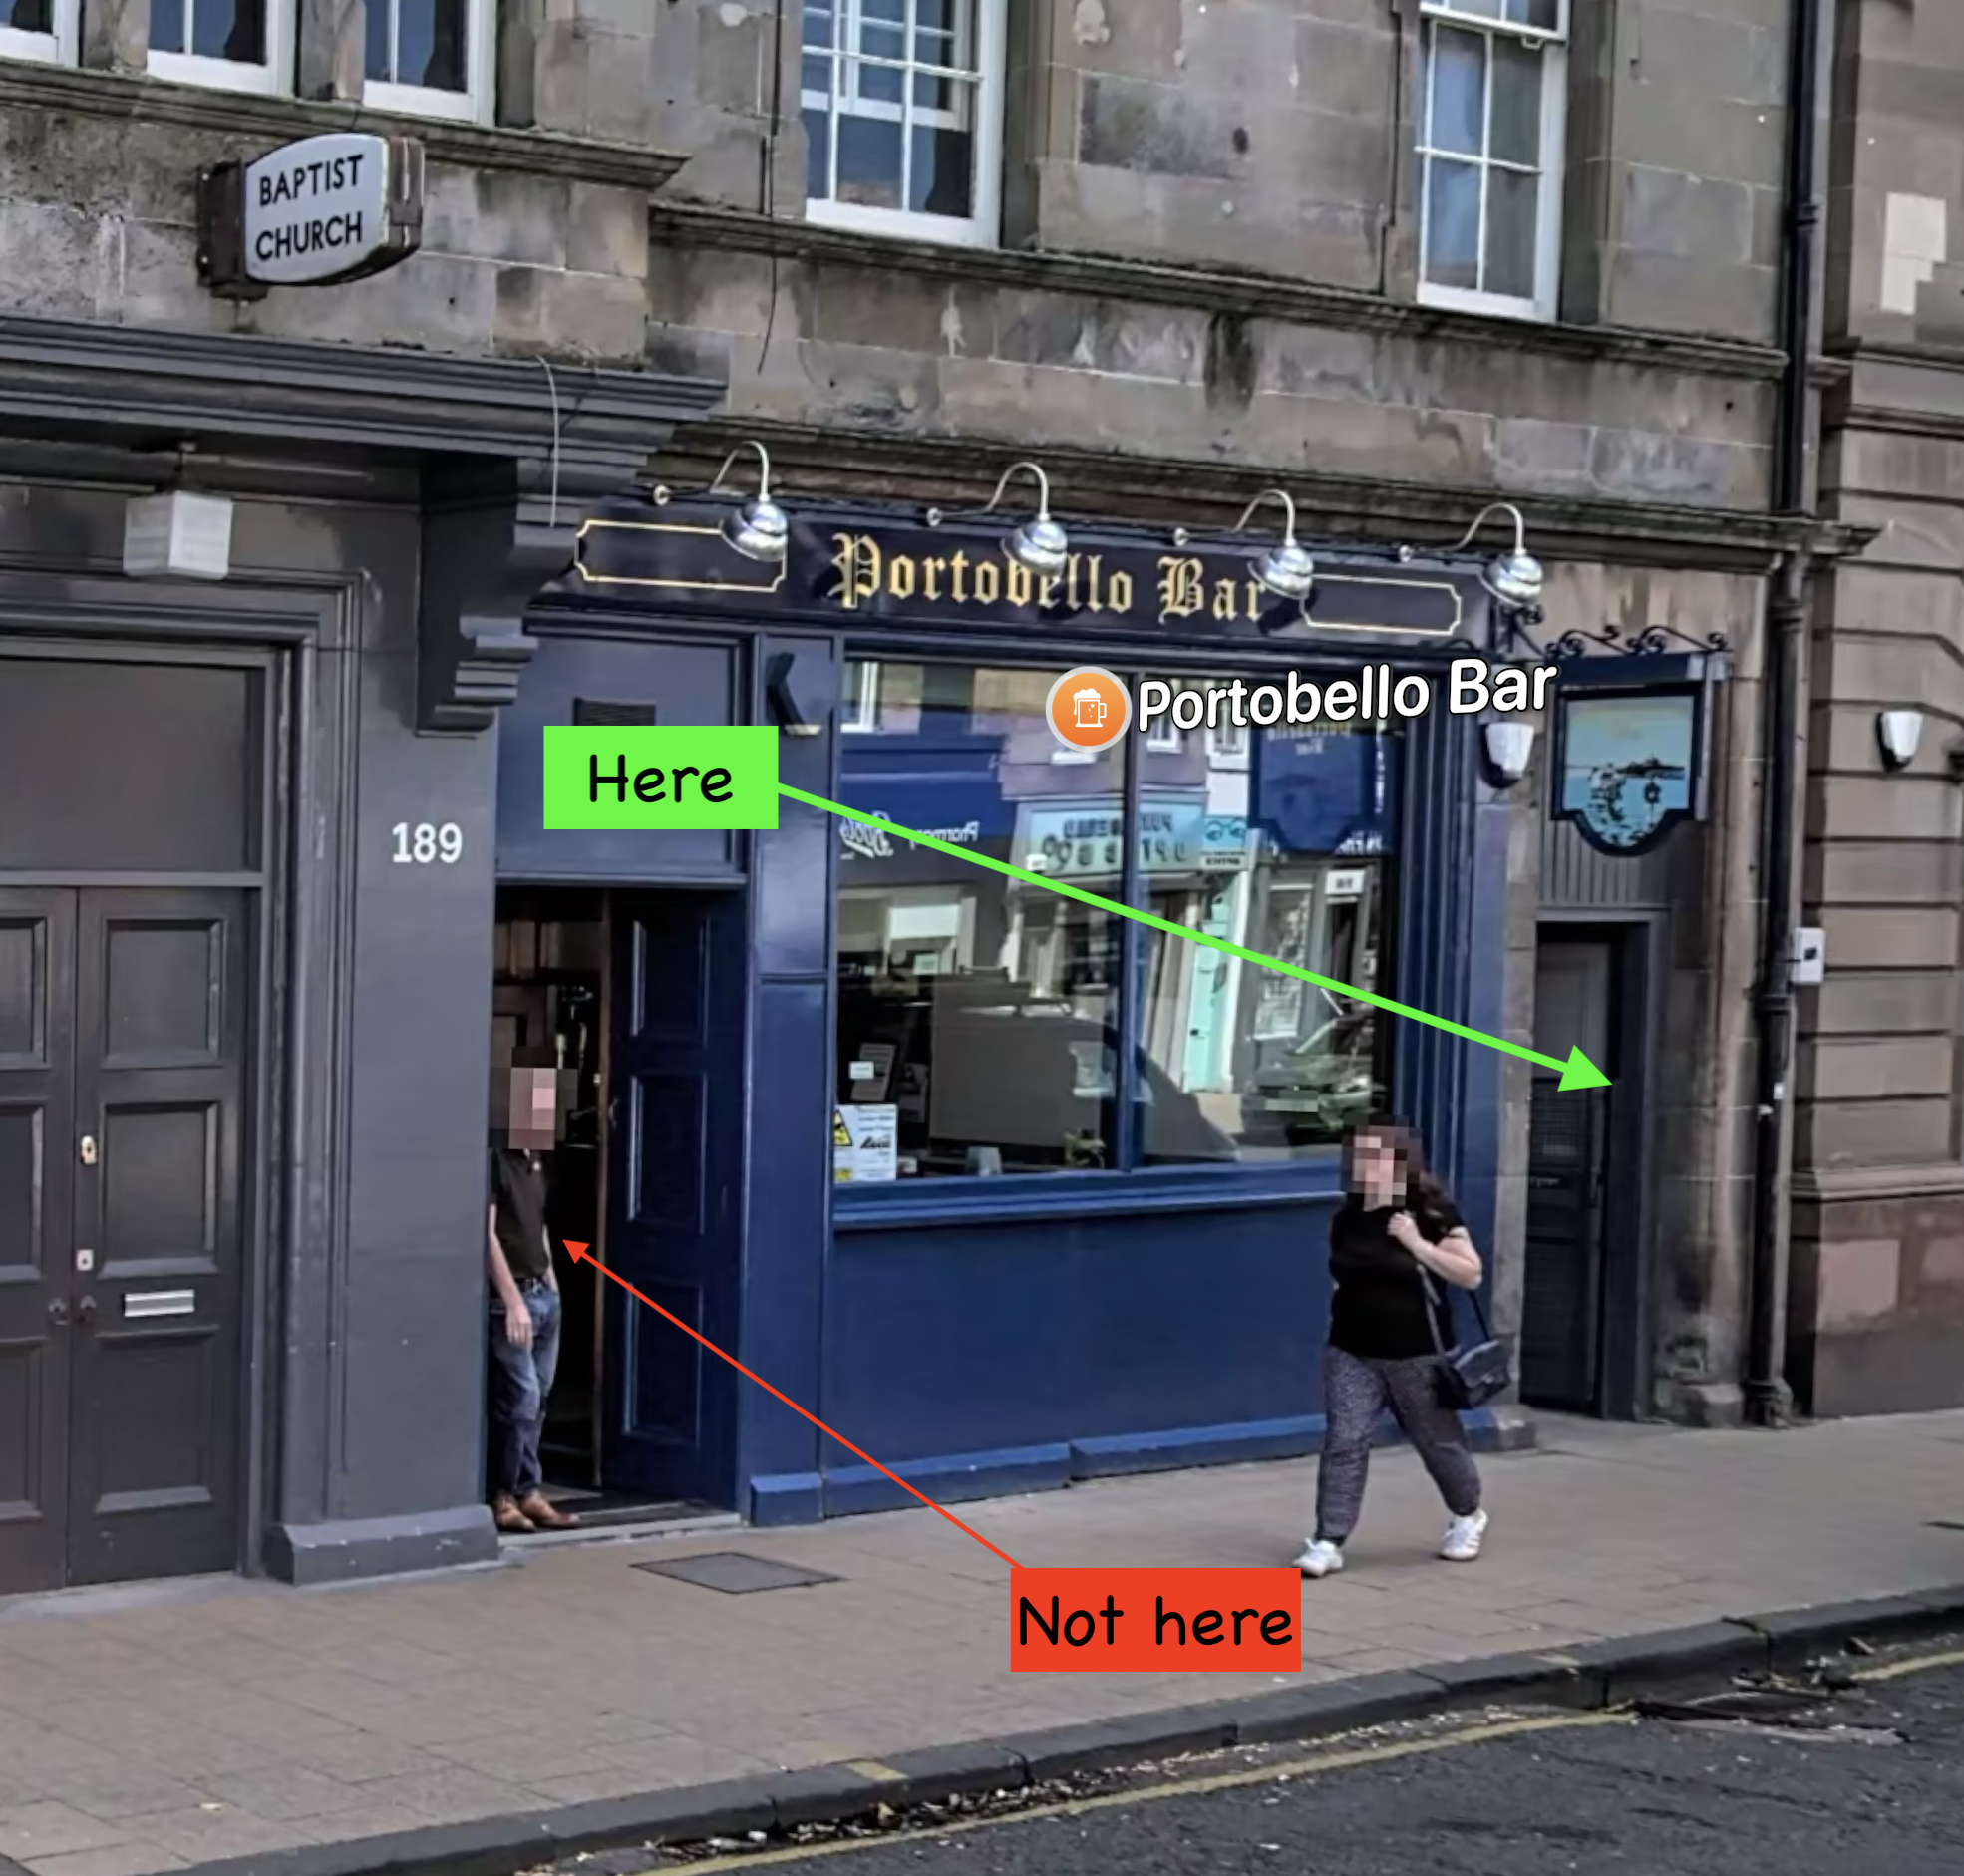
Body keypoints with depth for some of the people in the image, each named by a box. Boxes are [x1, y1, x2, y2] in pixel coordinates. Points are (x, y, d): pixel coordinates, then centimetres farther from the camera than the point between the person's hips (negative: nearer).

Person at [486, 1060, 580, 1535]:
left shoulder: (533, 1162, 14)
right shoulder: (495, 1161, -13)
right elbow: (488, 1234, -16)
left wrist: (552, 1284, 17)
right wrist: (513, 1300, -19)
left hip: (544, 1294, 9)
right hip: (512, 1297, -9)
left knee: (536, 1399, 9)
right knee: (522, 1398, -8)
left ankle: (520, 1494, 14)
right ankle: (514, 1493, 2)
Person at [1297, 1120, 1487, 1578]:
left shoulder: (1432, 1214, -12)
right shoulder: (1347, 1217, 1)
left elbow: (1471, 1275, -18)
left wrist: (1417, 1244, -25)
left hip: (1417, 1355, -3)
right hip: (1352, 1353, 3)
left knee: (1438, 1441, 14)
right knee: (1342, 1442, -8)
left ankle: (1468, 1517, 40)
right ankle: (1328, 1543, -7)